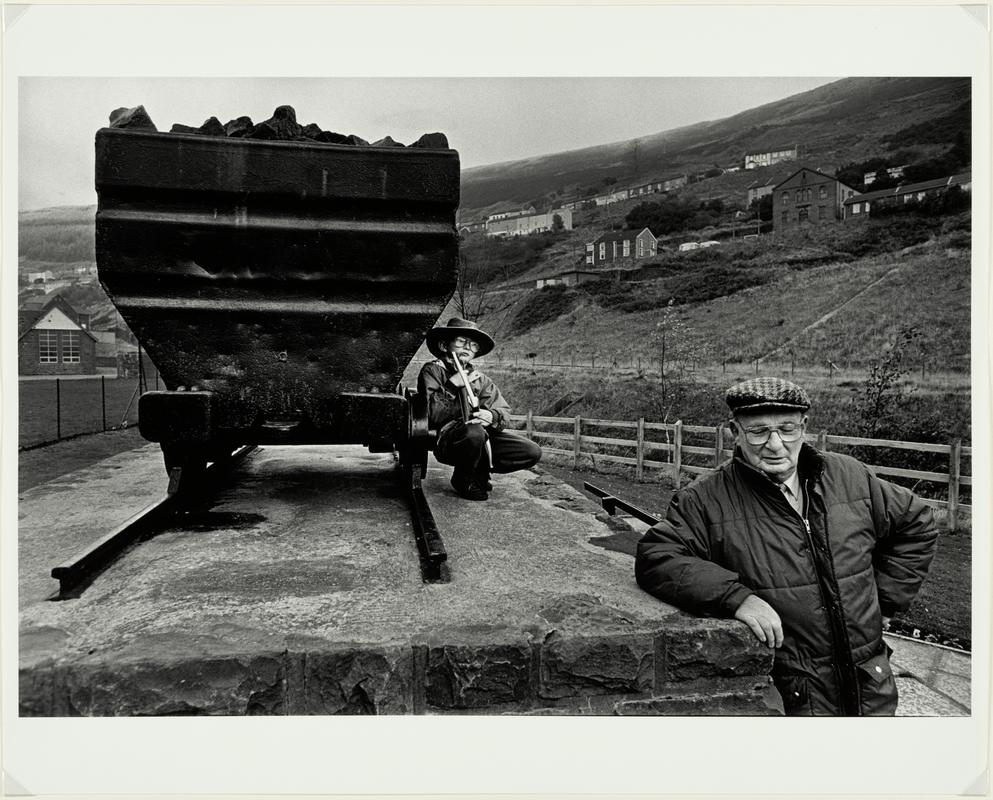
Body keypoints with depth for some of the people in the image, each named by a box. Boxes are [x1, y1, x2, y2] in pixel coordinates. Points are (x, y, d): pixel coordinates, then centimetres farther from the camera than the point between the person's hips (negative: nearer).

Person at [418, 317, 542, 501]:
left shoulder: (480, 378, 19)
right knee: (474, 432, -40)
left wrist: (492, 417, -15)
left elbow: (504, 412, 8)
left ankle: (480, 470, 9)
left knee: (532, 452, -12)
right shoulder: (432, 371, 4)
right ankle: (464, 480, -7)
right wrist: (452, 385, -14)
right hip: (447, 438, -5)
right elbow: (431, 415, -9)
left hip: (484, 434, 5)